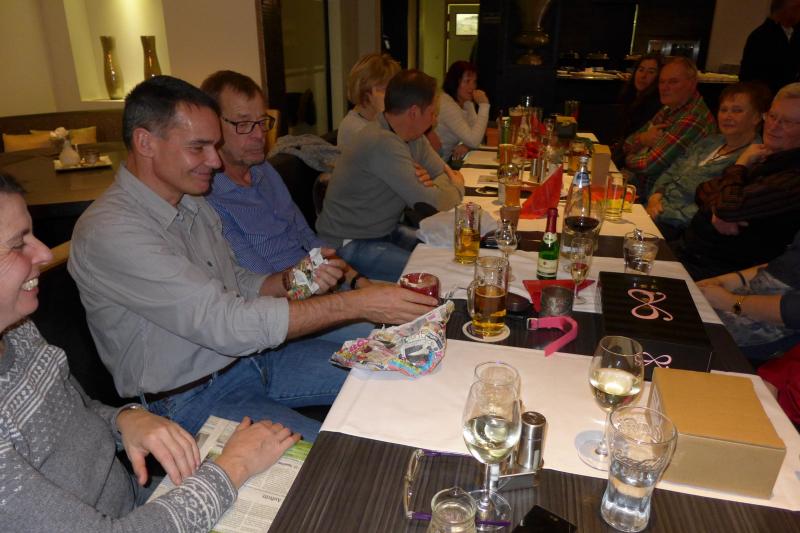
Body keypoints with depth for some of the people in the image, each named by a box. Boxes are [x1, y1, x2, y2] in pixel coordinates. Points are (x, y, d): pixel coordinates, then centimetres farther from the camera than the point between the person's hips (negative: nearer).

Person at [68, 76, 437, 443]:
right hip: (191, 398, -7)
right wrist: (356, 304, -29)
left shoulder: (192, 203, 6)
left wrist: (291, 283, -8)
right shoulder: (109, 232, -22)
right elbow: (226, 323, -29)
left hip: (249, 354, 8)